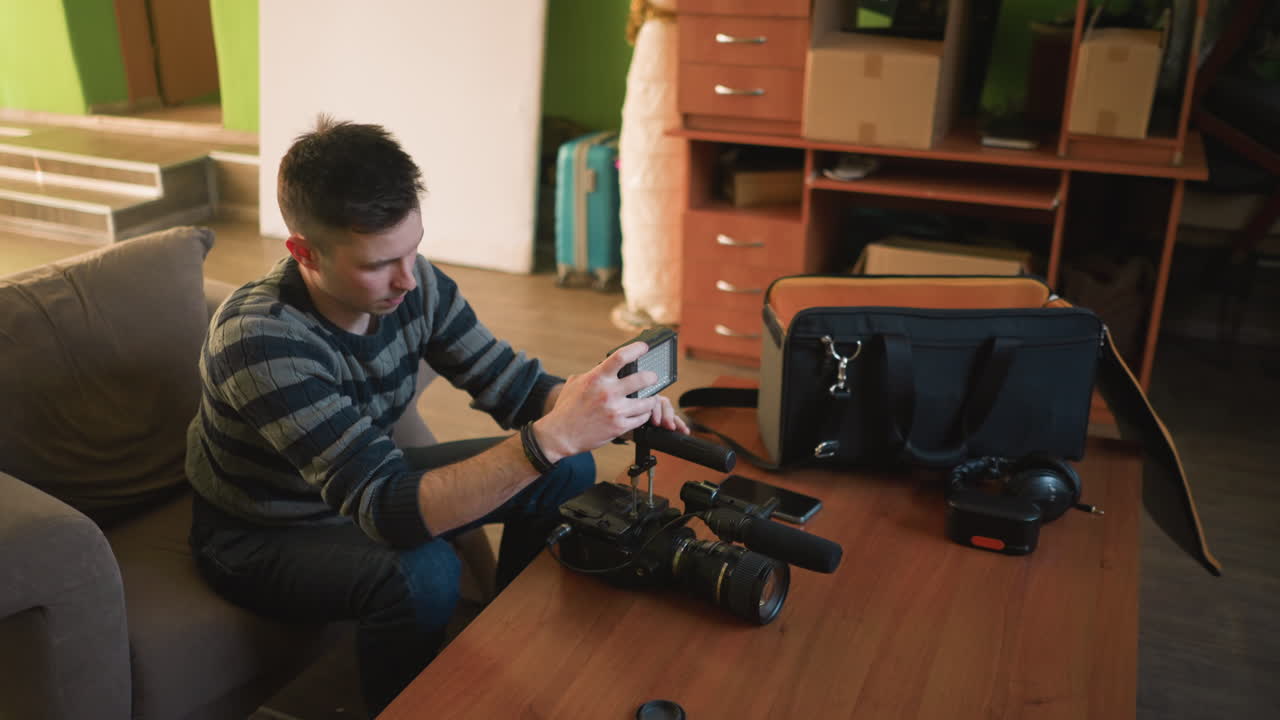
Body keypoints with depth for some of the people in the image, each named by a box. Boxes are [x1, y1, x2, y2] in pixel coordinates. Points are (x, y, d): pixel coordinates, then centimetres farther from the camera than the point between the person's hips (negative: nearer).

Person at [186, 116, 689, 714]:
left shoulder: (412, 284, -17)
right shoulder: (257, 338, -35)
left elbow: (512, 384, -8)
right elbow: (388, 514, -42)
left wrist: (578, 403, -31)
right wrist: (552, 436, -51)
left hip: (365, 486, 6)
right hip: (261, 536, -6)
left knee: (569, 473, -3)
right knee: (422, 571, -35)